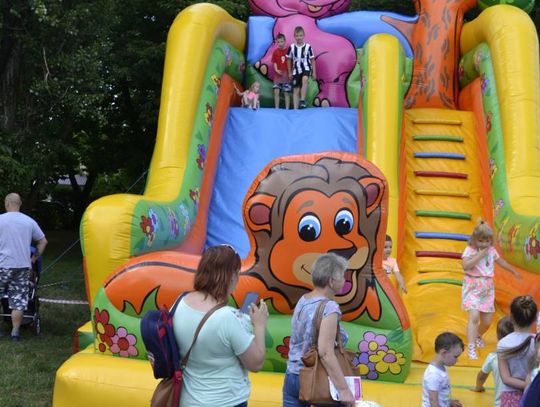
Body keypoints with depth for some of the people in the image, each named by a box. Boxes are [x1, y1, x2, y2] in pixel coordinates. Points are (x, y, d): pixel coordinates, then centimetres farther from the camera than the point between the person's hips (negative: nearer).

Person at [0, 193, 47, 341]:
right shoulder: (30, 221, 6)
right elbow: (43, 241, 10)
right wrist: (35, 258, 18)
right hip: (23, 266, 3)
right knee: (18, 301, 5)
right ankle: (15, 332, 6)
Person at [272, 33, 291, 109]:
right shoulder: (275, 52, 2)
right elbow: (274, 62, 4)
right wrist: (276, 70, -13)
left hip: (286, 74, -1)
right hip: (278, 75, 2)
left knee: (286, 93, 3)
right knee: (276, 92, -4)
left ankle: (287, 109, 9)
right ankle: (276, 108, 3)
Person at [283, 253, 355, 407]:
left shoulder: (303, 301, 5)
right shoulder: (329, 308, -18)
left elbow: (300, 342, 7)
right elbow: (325, 353, -24)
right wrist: (344, 390, -24)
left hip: (292, 377, 7)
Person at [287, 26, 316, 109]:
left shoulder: (308, 47, -7)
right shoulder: (291, 47, -3)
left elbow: (312, 60, 1)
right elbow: (289, 60, 9)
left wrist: (314, 72, 1)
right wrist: (290, 72, 10)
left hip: (306, 68, -3)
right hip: (296, 70, 3)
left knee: (304, 79, -35)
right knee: (296, 90, 4)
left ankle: (303, 100, -31)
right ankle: (295, 109, 10)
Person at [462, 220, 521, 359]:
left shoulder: (491, 250, 8)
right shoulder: (470, 250, -8)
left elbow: (501, 262, 26)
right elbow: (465, 266, -24)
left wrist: (514, 271, 38)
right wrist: (479, 255, -23)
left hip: (487, 288, 5)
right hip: (473, 287, -5)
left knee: (487, 320, 6)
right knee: (474, 316, -21)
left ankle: (478, 336, 39)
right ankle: (471, 347, -20)